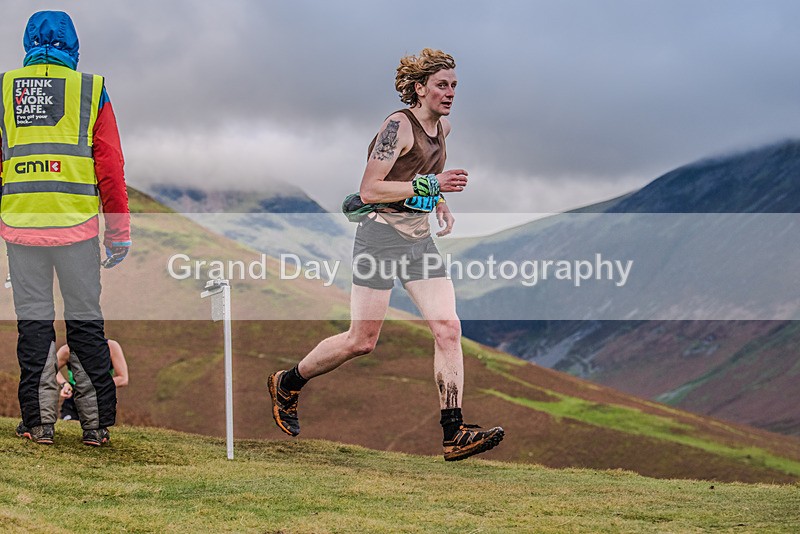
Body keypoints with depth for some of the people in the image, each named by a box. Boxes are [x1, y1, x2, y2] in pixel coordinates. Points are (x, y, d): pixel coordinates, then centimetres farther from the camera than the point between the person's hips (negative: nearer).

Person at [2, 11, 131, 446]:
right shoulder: (91, 90, 3)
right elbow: (110, 167, 0)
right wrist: (119, 230, 5)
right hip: (77, 226, -1)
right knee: (85, 320, 8)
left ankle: (39, 422, 8)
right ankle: (96, 422, 10)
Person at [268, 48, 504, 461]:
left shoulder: (442, 126, 12)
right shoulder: (398, 124, -14)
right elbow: (369, 190, -18)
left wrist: (442, 207, 15)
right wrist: (429, 185, -22)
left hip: (420, 241, 7)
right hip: (382, 237, -7)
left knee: (448, 328, -8)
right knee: (361, 341, -1)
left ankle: (454, 434, -8)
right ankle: (286, 384, 23)